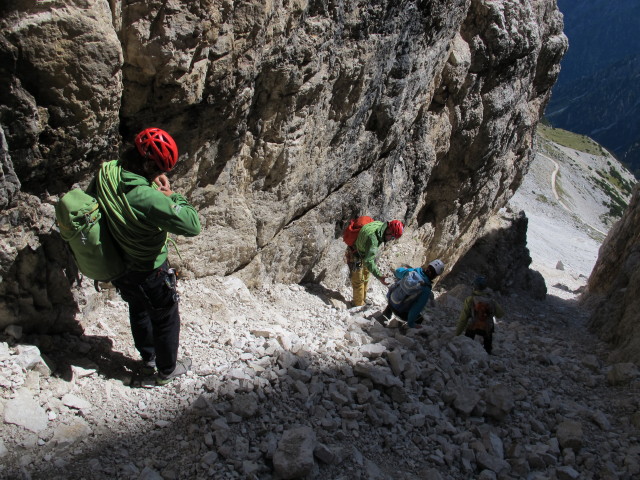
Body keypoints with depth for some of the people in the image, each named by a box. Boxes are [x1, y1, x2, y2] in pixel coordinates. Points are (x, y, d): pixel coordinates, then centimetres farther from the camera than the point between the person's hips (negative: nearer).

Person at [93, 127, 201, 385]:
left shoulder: (105, 173, -18)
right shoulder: (146, 198, -40)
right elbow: (192, 225, -36)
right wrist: (170, 194, -23)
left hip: (117, 268, 8)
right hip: (147, 274, -7)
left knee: (138, 310, 32)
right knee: (166, 320, 19)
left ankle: (148, 359, 54)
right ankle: (166, 369, 41)